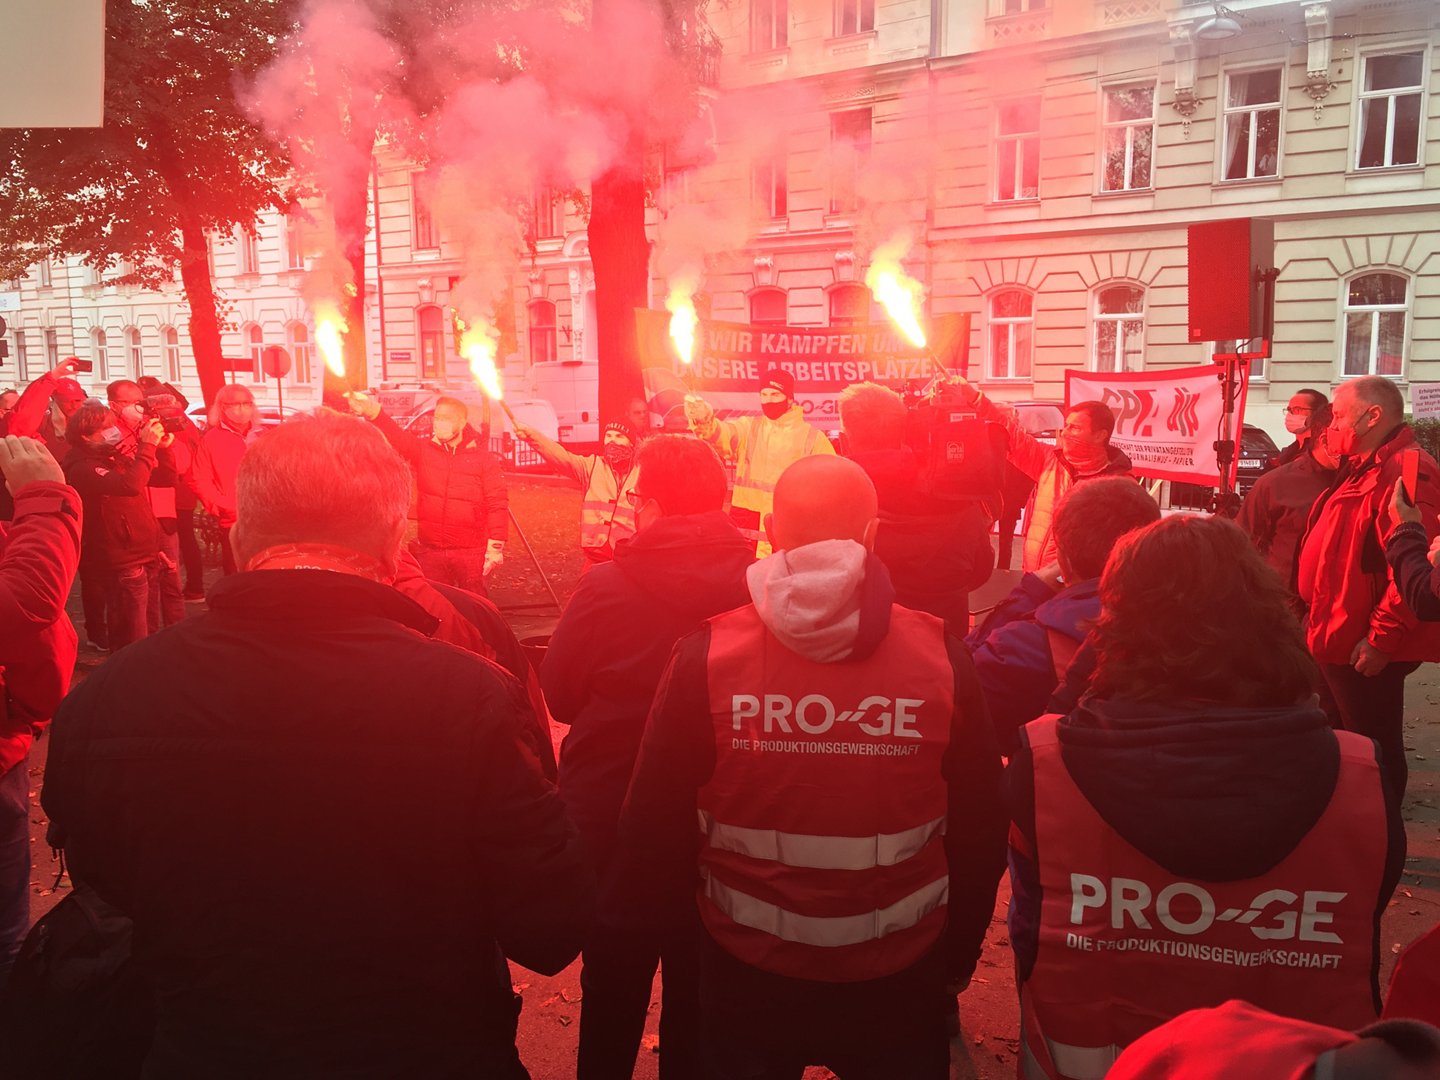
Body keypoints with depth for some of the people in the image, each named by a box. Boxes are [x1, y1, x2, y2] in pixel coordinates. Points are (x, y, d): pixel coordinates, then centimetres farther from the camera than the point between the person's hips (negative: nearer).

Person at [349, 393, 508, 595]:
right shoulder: (423, 450, 5)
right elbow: (396, 436, -13)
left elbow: (498, 504, -5)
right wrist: (372, 411, -32)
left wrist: (495, 546, -11)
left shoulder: (483, 457, -2)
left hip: (471, 553, -3)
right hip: (430, 551, 3)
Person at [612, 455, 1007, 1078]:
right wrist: (957, 957, 12)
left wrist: (657, 920, 11)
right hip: (897, 983, 1)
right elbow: (981, 832, -4)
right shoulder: (940, 655, -13)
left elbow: (656, 823, -8)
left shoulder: (707, 656, -15)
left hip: (747, 978, 0)